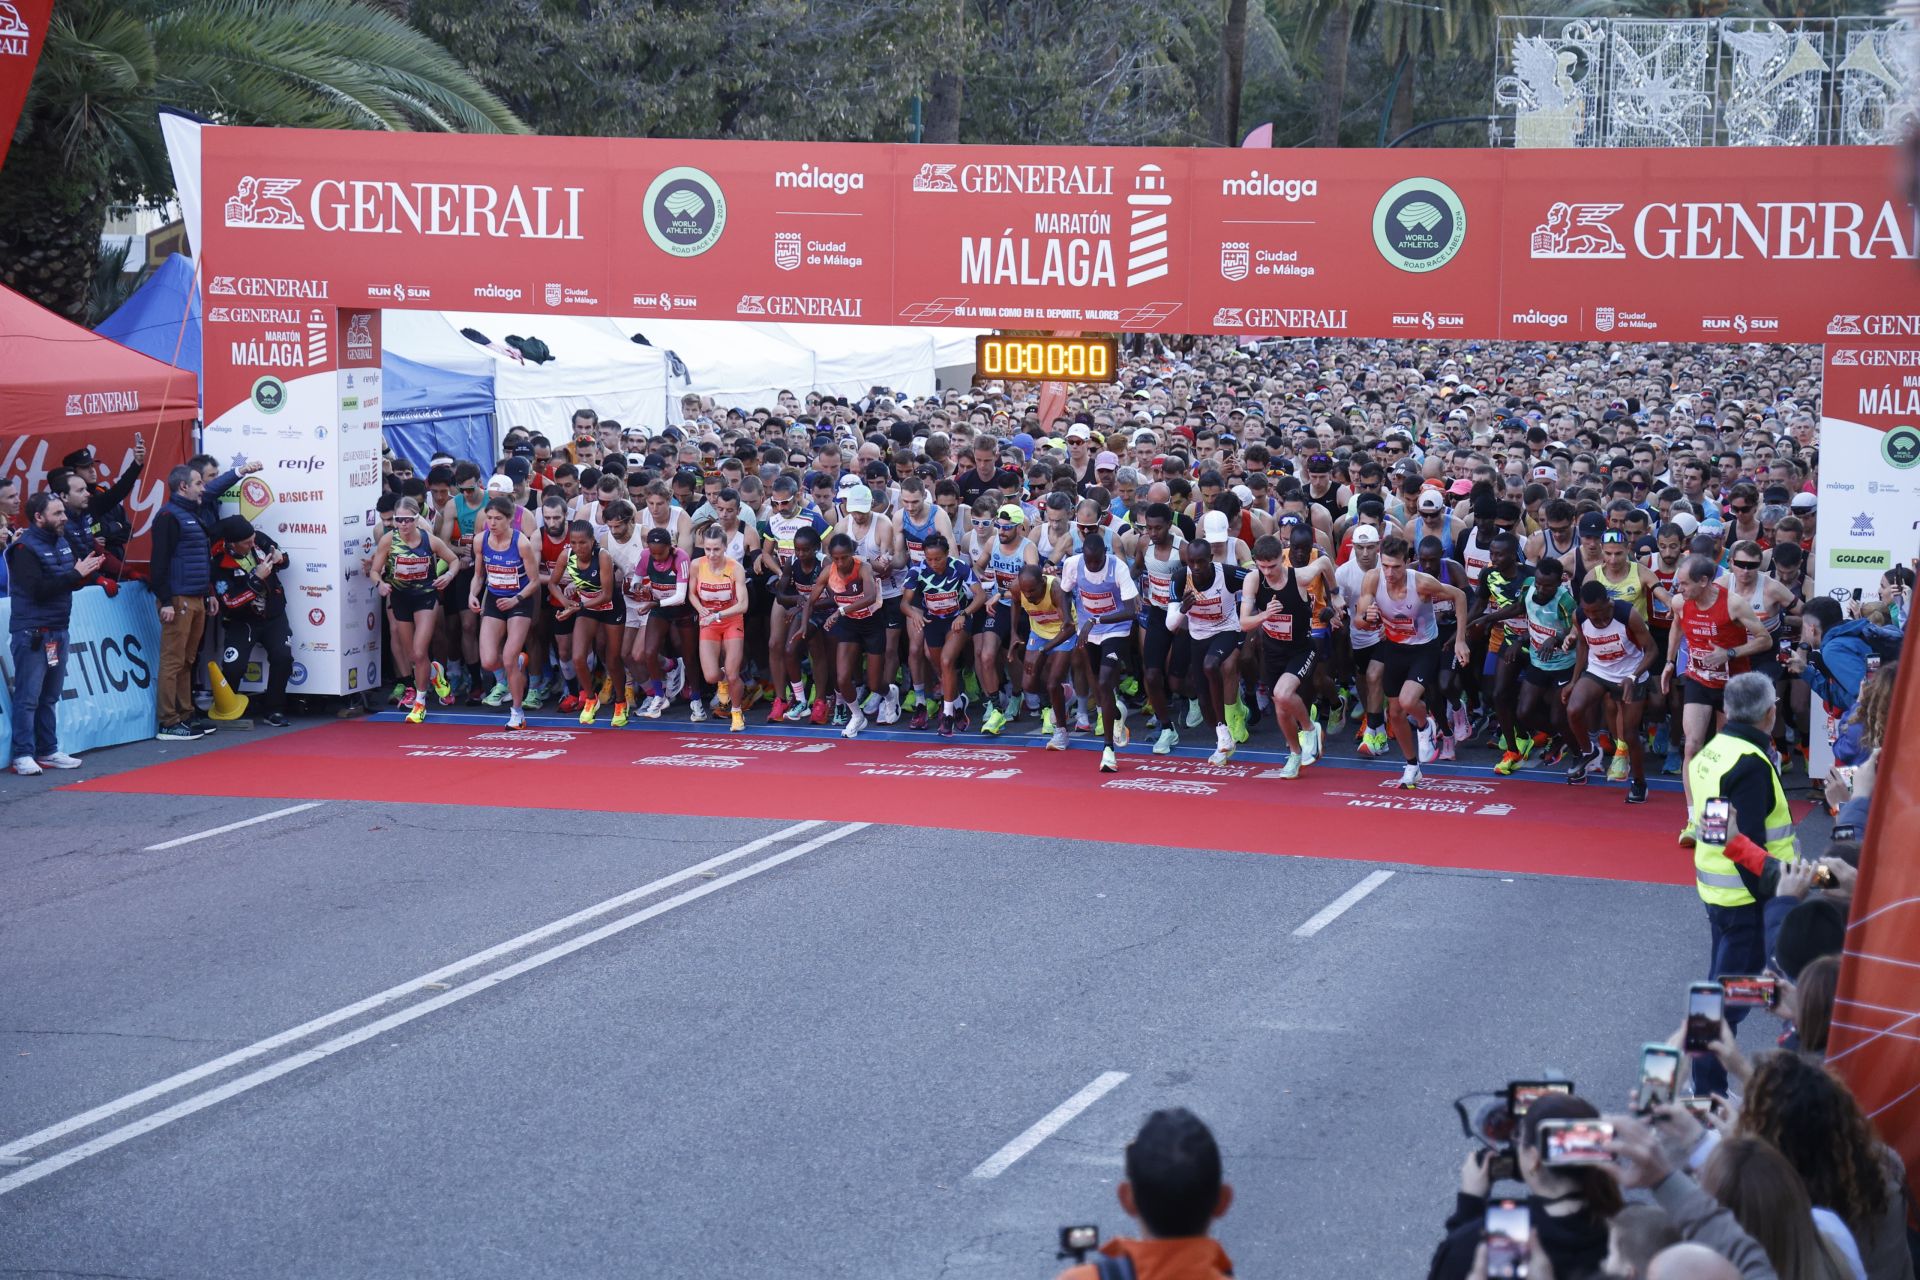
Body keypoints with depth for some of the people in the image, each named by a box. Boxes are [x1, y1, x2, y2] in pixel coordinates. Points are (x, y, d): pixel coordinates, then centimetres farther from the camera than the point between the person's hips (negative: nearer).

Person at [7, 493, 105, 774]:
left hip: (58, 631, 8)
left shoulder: (63, 542, 13)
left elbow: (72, 583, 18)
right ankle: (23, 755, -2)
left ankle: (47, 751, 19)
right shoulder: (25, 548, -11)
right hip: (31, 633, -8)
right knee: (28, 696, -5)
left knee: (49, 696, 13)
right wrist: (75, 574, -19)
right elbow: (38, 589, -21)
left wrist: (87, 570, -4)